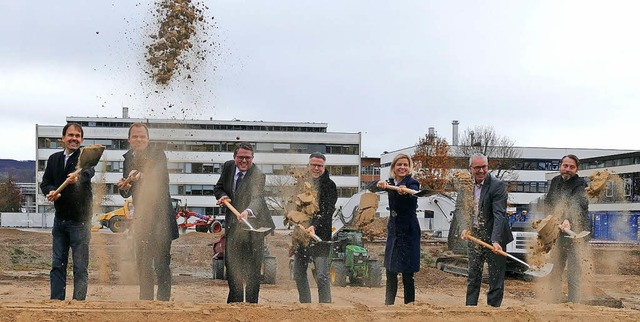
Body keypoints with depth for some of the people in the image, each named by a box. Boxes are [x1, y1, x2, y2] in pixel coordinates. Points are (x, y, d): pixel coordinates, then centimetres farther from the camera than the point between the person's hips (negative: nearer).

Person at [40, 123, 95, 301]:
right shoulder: (54, 159, 11)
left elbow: (89, 171, -27)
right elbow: (45, 182, 10)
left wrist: (78, 177, -51)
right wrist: (51, 191, -14)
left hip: (80, 220, -5)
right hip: (60, 218, 5)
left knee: (80, 267, -3)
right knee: (57, 264, 7)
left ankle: (79, 301, 0)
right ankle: (56, 301, 12)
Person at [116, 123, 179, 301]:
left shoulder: (158, 155, -6)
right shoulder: (128, 158, 10)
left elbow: (160, 175, -27)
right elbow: (127, 193, 7)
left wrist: (141, 175, -46)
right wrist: (124, 188, -17)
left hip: (160, 216, -5)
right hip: (141, 218, 6)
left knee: (161, 263, -8)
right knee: (142, 264, 10)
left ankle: (163, 300, -3)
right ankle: (146, 300, 18)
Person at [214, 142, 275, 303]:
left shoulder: (257, 175, -21)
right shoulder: (228, 166, -2)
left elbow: (257, 198, -38)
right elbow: (218, 187, 13)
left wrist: (248, 211, -58)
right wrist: (222, 196, -11)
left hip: (253, 224, -6)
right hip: (232, 224, 6)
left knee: (252, 267, -4)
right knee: (231, 264, 12)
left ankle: (251, 303, 4)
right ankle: (234, 301, 26)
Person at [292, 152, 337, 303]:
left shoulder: (329, 185, -4)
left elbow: (328, 210, -13)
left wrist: (314, 226, -26)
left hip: (320, 234, -6)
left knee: (322, 276, -11)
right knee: (299, 274, 12)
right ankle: (305, 304, 24)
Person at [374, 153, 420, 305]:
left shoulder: (412, 183, -11)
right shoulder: (391, 183, 9)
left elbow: (413, 195, -33)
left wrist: (405, 192, -57)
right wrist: (380, 184, -26)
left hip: (408, 231, -7)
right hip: (393, 230, 7)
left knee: (407, 274, -6)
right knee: (390, 272, 13)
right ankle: (388, 305, 22)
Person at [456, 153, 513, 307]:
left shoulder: (497, 185, -18)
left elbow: (499, 214, -26)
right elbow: (459, 207, 8)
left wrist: (496, 241, -36)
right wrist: (466, 226, -10)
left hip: (493, 238, -5)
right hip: (474, 236, 6)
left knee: (496, 277, 0)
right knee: (473, 276, 15)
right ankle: (470, 307, 26)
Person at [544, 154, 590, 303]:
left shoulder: (580, 185, -14)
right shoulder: (555, 181, 8)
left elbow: (577, 205, -32)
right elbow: (548, 203, 18)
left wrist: (568, 221, -50)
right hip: (558, 233, 7)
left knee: (573, 277, -10)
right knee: (555, 274, 12)